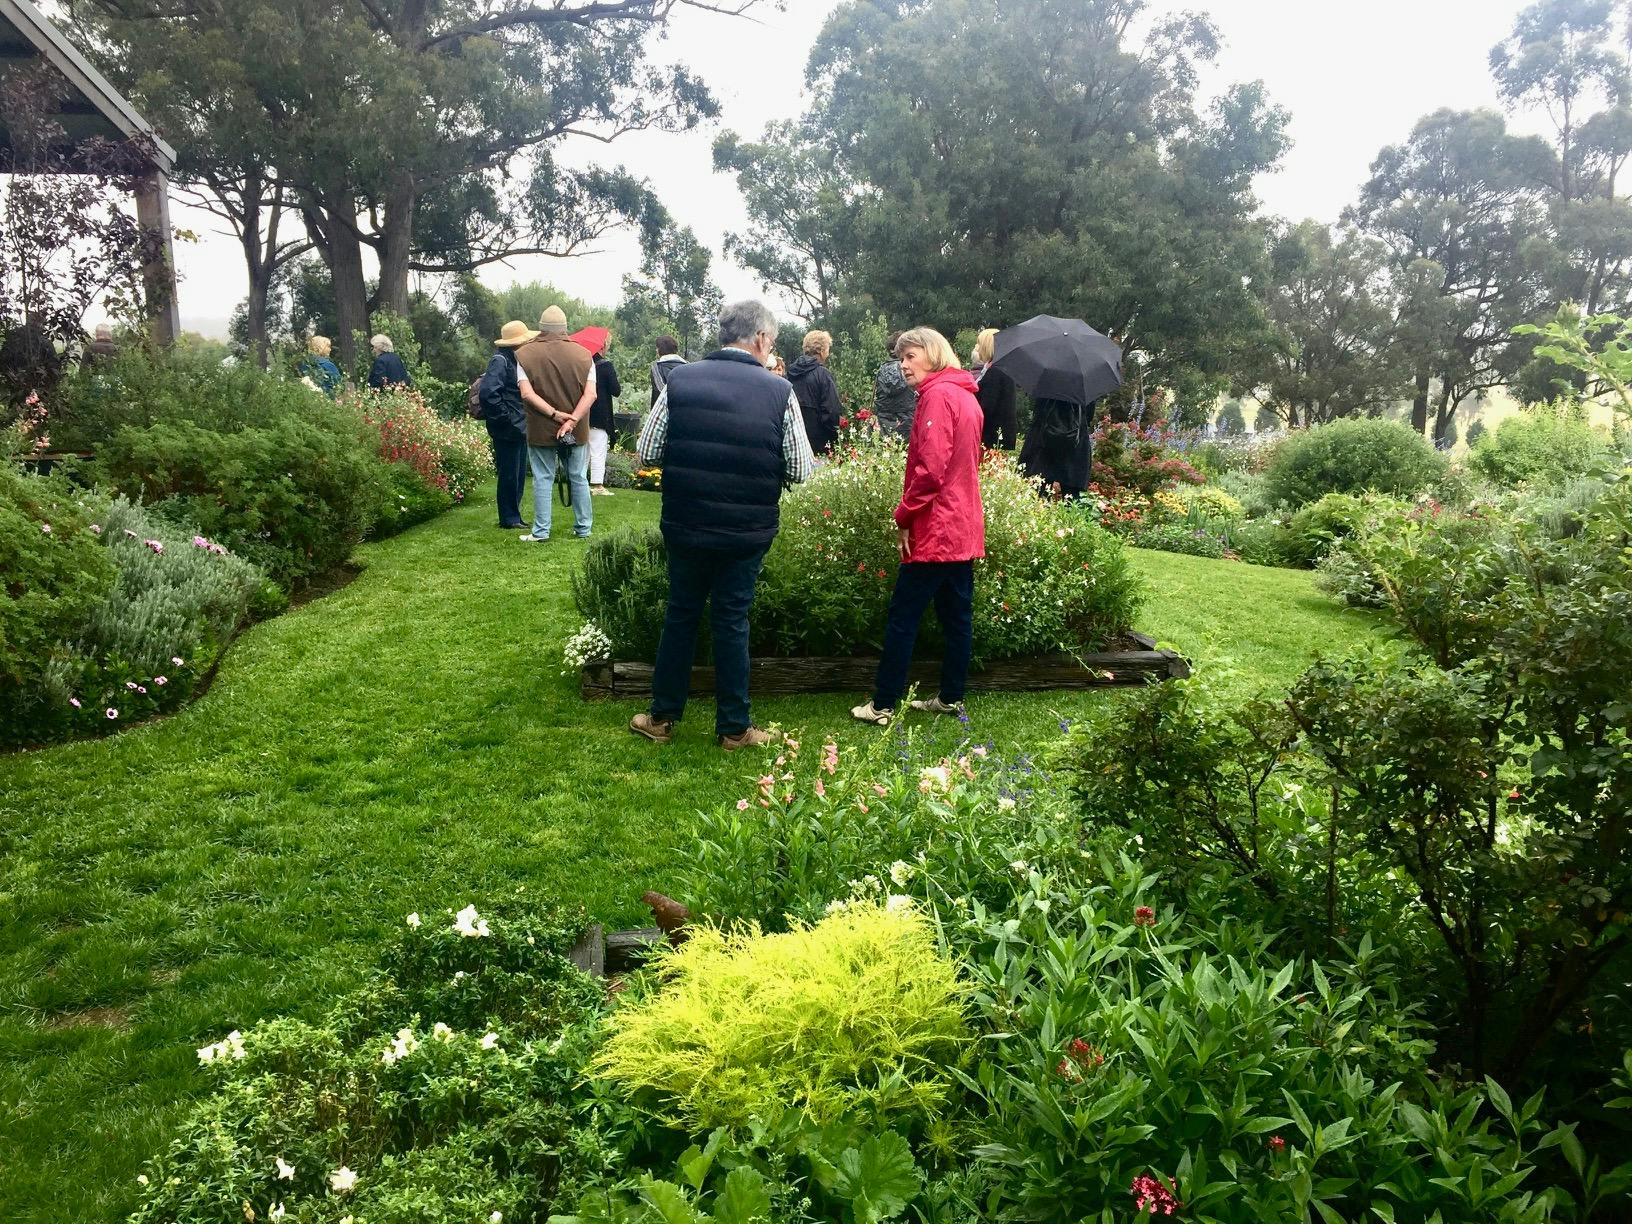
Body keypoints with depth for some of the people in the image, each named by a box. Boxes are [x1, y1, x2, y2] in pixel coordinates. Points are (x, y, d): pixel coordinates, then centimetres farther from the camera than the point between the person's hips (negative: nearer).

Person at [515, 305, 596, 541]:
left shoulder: (526, 354, -4)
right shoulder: (582, 354, 0)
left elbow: (527, 394, -15)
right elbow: (590, 394, -11)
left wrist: (555, 413, -15)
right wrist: (572, 420, -16)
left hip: (541, 430, -1)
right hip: (576, 430, 2)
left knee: (543, 479, 5)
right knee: (579, 478, 12)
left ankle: (541, 532, 6)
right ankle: (583, 528, 19)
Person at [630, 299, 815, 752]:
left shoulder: (679, 380, -6)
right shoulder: (779, 392, -9)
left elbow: (646, 452, -2)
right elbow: (799, 471, -4)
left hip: (684, 525, 1)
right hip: (747, 531, -1)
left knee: (680, 615, 16)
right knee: (732, 622, 10)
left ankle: (662, 717, 26)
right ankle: (734, 728, 20)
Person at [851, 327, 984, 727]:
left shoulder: (938, 395, -14)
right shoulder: (966, 396, 15)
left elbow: (930, 468, -22)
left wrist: (904, 516, -12)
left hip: (935, 530, -10)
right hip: (964, 529, 10)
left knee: (902, 617, -3)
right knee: (957, 615, 13)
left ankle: (883, 706, 1)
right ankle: (951, 698, 21)